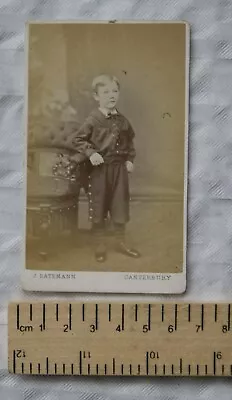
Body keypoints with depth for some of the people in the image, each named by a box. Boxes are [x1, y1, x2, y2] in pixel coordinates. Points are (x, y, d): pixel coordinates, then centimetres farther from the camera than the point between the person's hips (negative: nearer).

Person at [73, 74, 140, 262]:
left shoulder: (122, 120, 4)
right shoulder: (93, 120, -9)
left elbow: (130, 140, 17)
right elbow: (79, 140, -6)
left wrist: (130, 159, 7)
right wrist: (91, 153, -19)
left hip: (119, 167, 4)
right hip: (99, 168, -4)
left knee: (120, 204, 11)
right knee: (98, 206, 6)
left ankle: (121, 242, 28)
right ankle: (100, 245, 21)